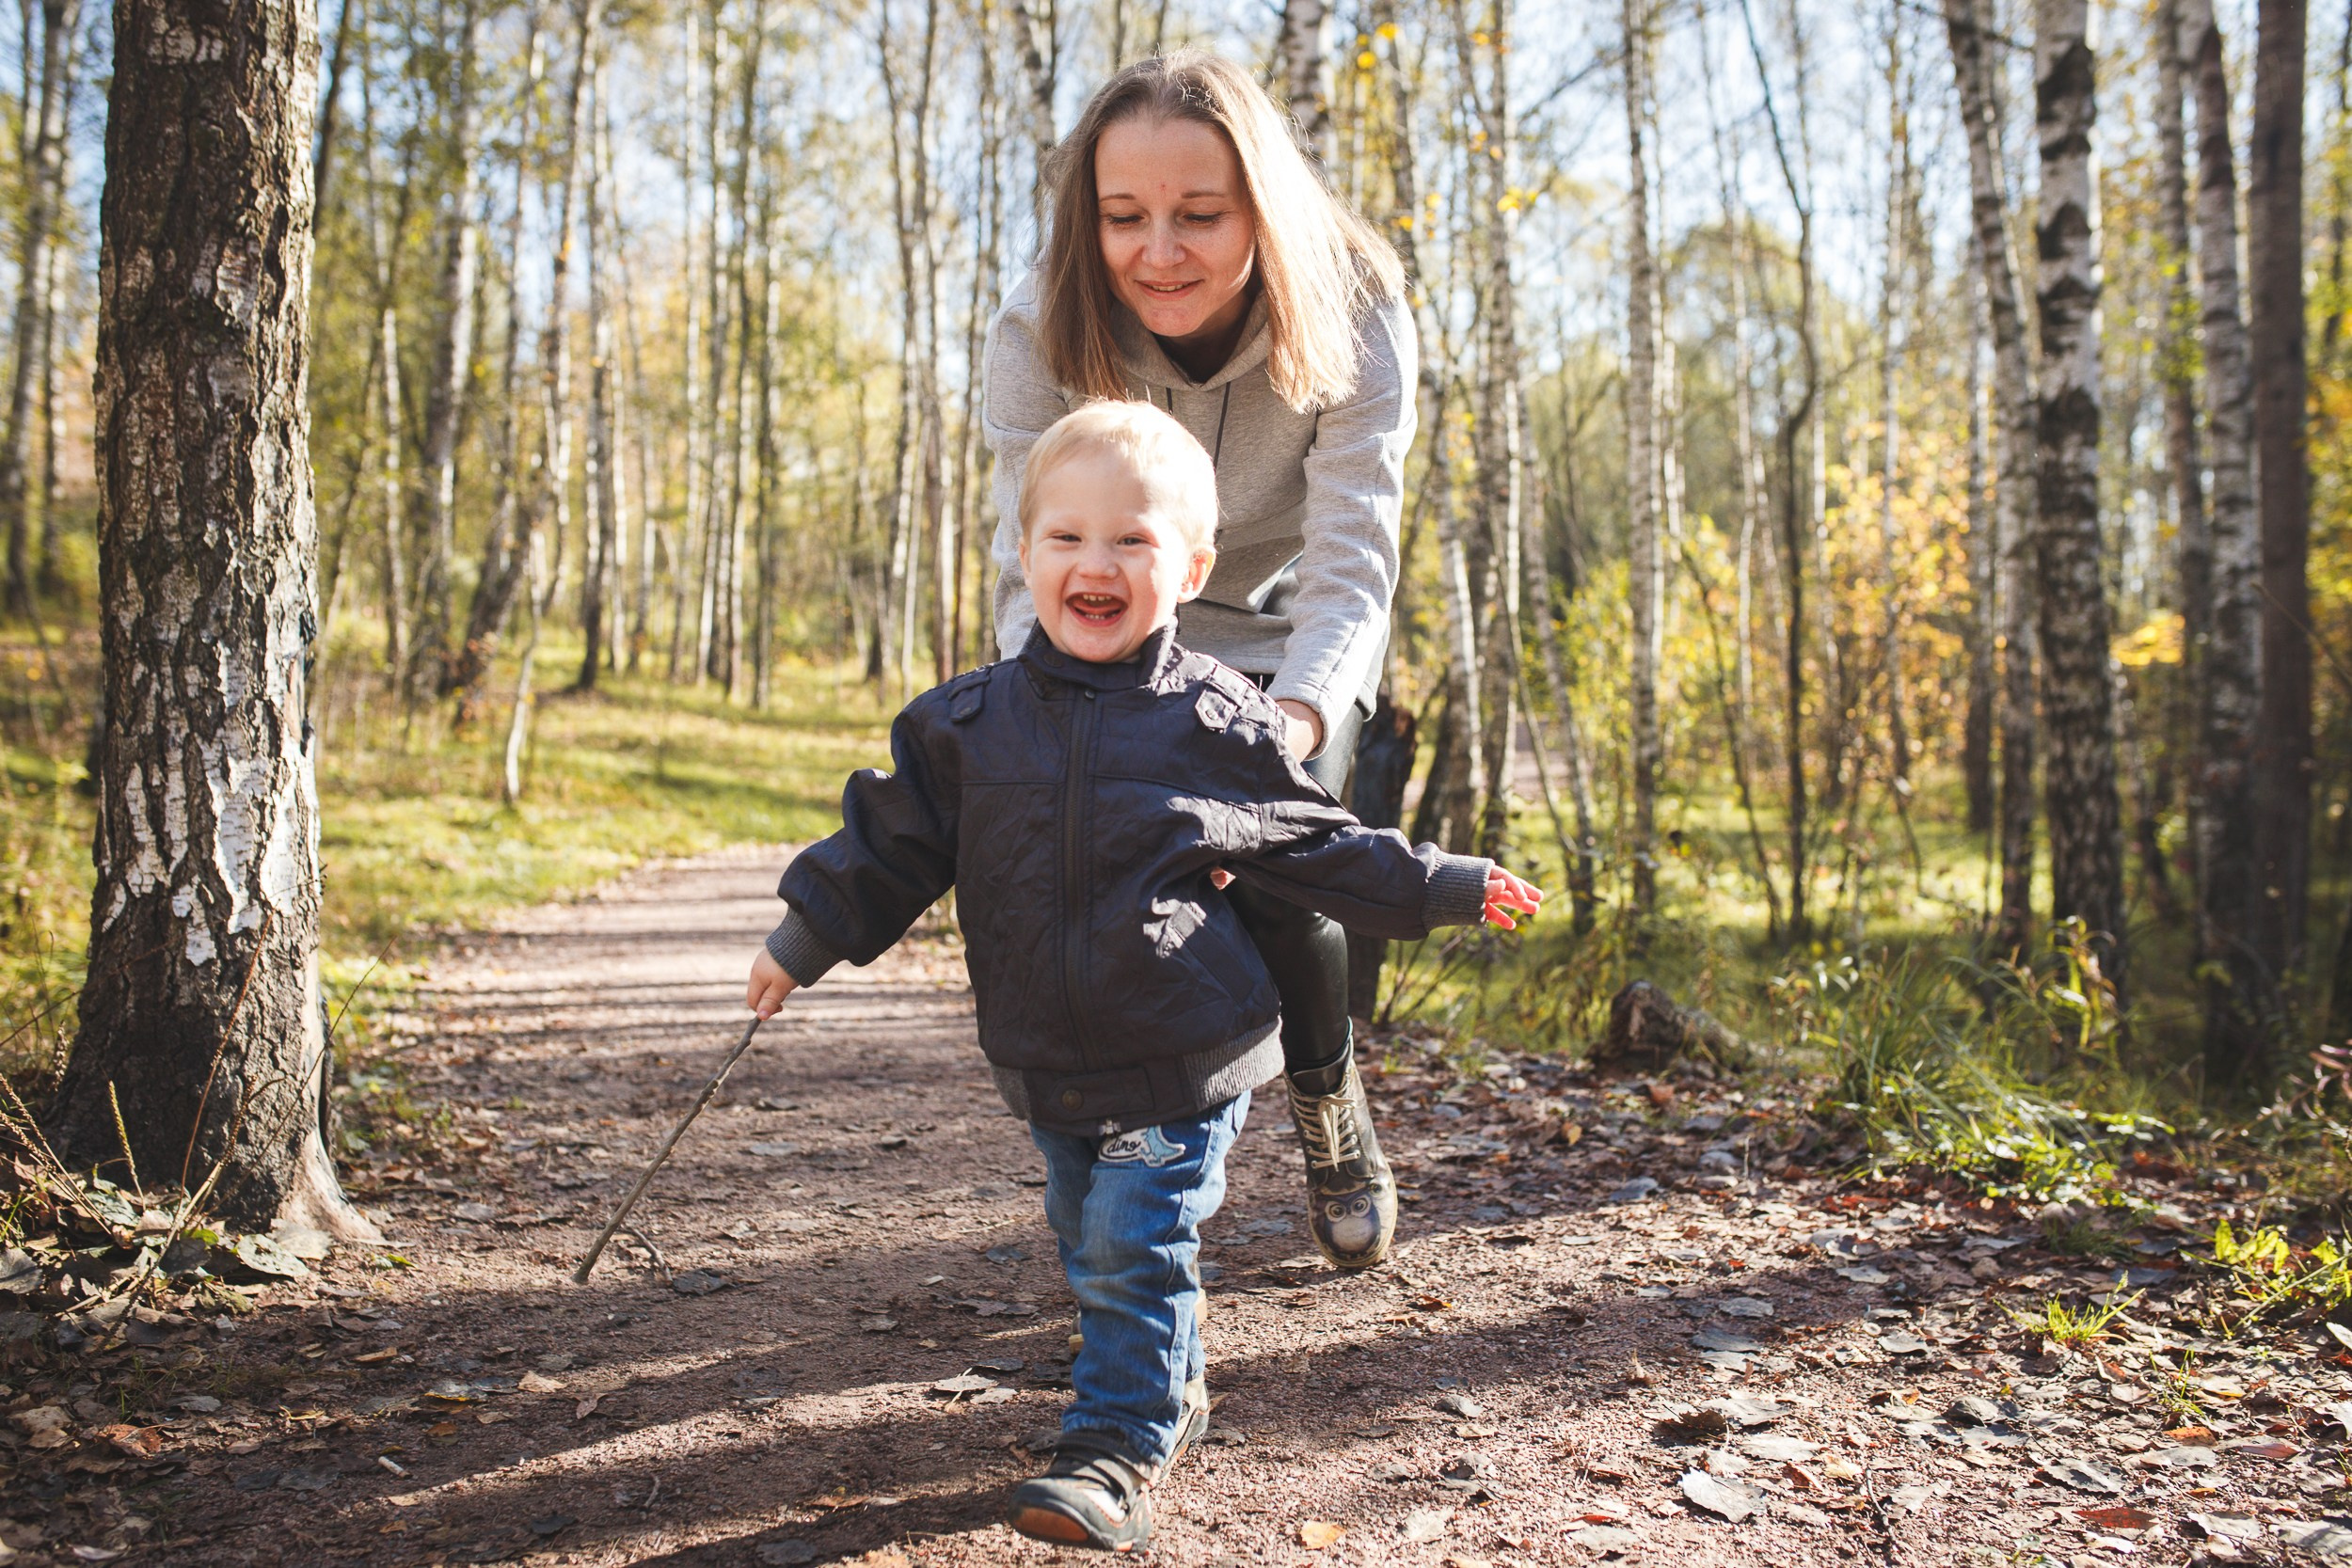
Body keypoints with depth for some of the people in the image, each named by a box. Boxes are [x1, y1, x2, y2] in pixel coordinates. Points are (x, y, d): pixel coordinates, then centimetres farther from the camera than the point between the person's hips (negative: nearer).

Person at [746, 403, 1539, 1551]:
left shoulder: (1218, 723, -7)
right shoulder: (967, 724, -1)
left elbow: (1317, 847, 4)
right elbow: (892, 841, 8)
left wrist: (1448, 888, 5)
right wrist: (805, 940, 6)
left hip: (1180, 1063, -4)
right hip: (1050, 1068, 4)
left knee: (1135, 1252, -6)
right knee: (1088, 1245, 18)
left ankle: (1118, 1447, 8)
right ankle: (1171, 1385, 40)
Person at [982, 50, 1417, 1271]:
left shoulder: (1352, 322, -27)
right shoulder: (1043, 335, -24)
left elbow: (1350, 569, -32)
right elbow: (1036, 568, -28)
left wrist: (1291, 727, -52)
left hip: (1288, 646, -1)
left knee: (1274, 881, -17)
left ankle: (1328, 1099, 16)